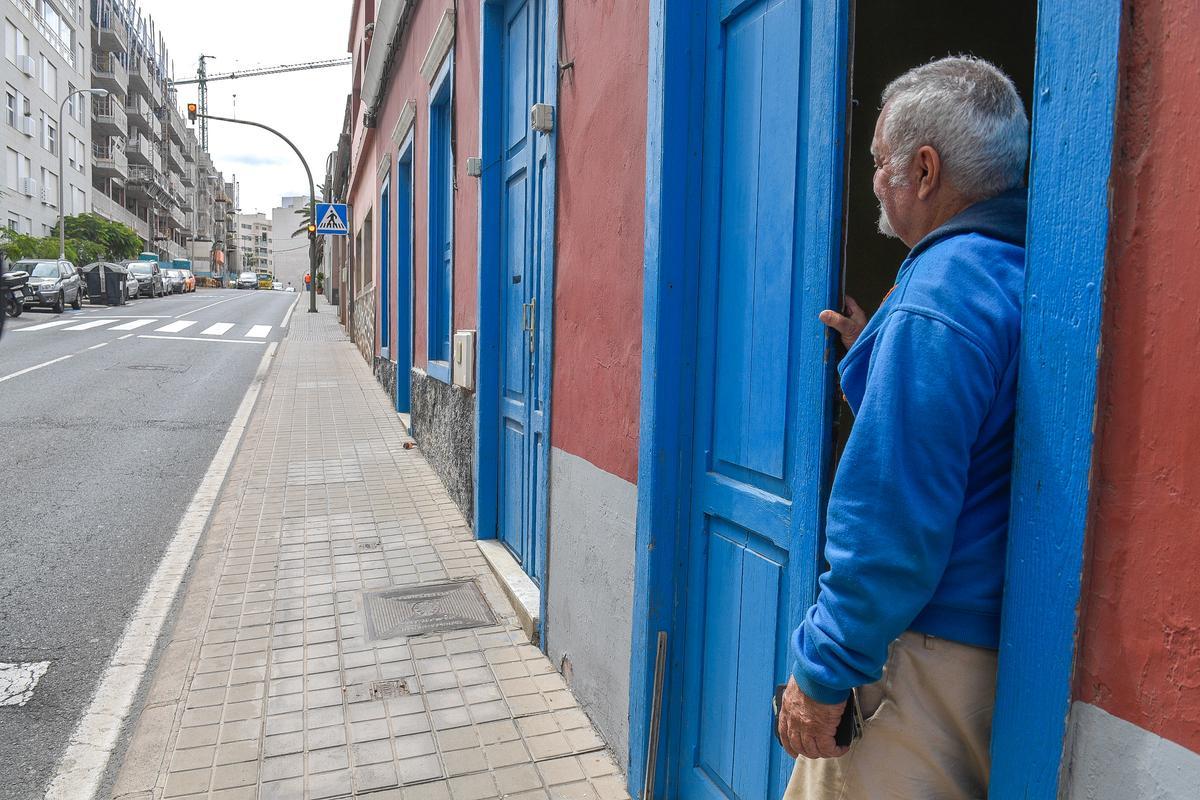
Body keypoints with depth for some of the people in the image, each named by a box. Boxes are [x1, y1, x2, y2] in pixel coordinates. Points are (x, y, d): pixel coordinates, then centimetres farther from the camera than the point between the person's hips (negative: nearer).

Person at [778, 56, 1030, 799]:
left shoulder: (941, 293, -20)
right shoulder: (1017, 272, 8)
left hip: (931, 656, -9)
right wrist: (878, 358, 16)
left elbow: (896, 521, -24)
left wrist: (823, 673, -17)